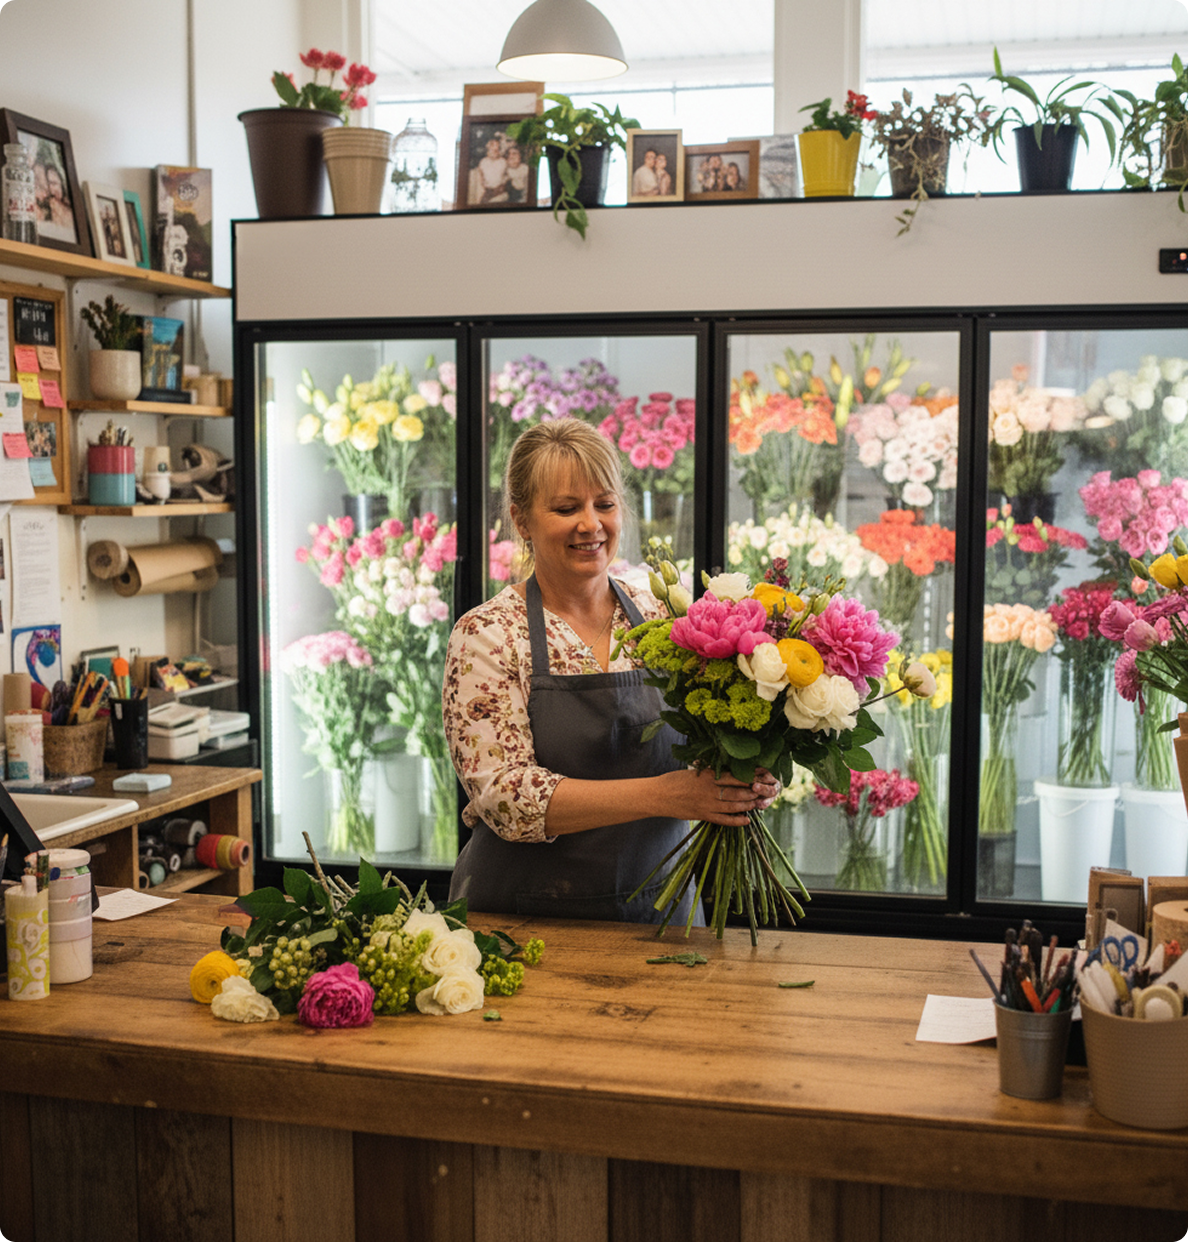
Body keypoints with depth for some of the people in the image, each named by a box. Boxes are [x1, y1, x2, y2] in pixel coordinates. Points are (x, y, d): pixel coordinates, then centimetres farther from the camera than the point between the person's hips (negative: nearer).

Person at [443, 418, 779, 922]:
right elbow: (504, 795, -14)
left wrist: (748, 782, -12)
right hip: (526, 919, -3)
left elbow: (707, 751, 11)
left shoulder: (660, 619, 7)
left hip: (658, 911, 3)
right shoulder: (485, 635, -4)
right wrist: (660, 795, -24)